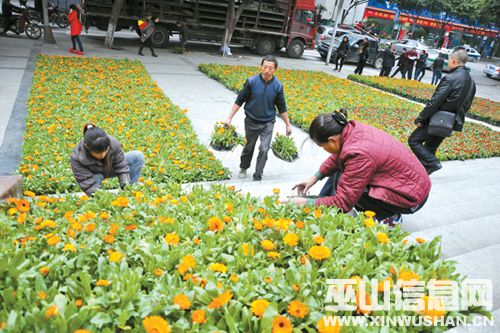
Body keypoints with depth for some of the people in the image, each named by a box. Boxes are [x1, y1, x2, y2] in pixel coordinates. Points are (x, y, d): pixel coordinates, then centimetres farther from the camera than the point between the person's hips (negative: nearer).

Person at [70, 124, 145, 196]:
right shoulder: (77, 158, -35)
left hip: (110, 168, 3)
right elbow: (88, 184, -34)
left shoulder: (112, 143, -32)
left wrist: (126, 186, -31)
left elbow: (121, 166, -21)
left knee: (138, 156, -16)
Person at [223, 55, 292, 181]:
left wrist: (288, 124, 6)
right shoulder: (251, 81, -13)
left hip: (268, 123, 0)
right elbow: (240, 100, -5)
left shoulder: (277, 86, -8)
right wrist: (229, 118, -7)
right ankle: (243, 168, 42)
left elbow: (281, 107, 4)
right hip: (251, 121, 0)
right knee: (249, 147, 16)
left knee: (264, 149, -7)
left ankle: (257, 177, 7)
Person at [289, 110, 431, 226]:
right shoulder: (353, 129, -8)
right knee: (339, 172, 6)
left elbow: (343, 202, -25)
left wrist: (306, 203, -16)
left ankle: (388, 217, -3)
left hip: (412, 195, -9)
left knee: (340, 182, -17)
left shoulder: (358, 154, -30)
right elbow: (336, 157, 12)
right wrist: (314, 178, 10)